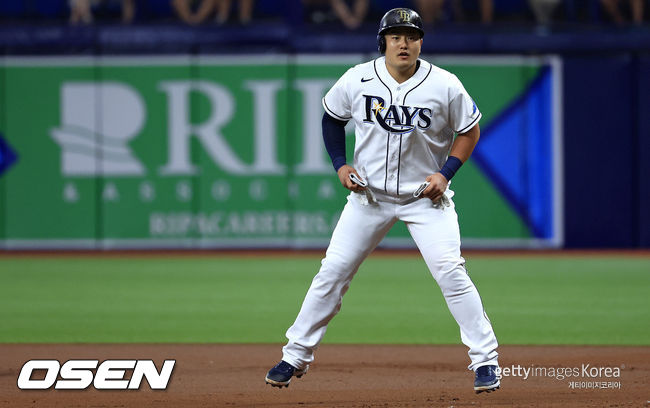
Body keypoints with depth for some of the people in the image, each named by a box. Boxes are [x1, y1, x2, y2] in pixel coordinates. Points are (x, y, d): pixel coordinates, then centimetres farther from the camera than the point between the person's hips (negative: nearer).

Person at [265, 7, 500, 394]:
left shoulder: (445, 86, -12)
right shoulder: (357, 80, -8)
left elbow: (470, 130, 1)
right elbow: (332, 118, 10)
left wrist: (445, 173, -11)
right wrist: (340, 165, -1)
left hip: (425, 196, -2)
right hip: (370, 193, 2)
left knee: (450, 272, -15)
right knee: (333, 271, 1)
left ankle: (485, 359, -5)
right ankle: (296, 356, 12)